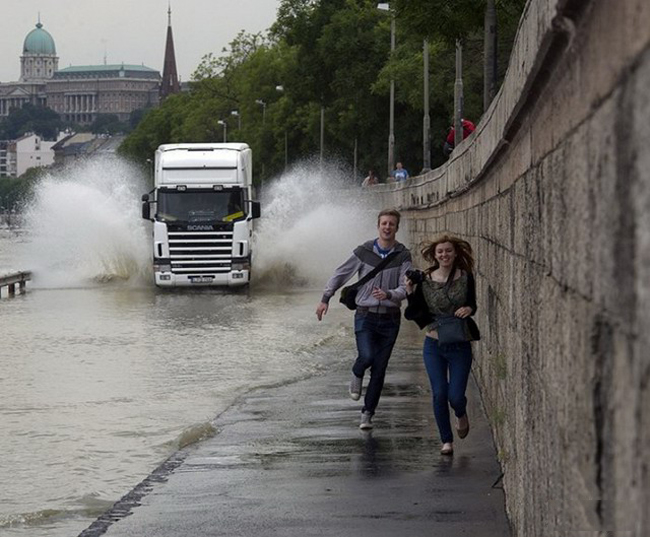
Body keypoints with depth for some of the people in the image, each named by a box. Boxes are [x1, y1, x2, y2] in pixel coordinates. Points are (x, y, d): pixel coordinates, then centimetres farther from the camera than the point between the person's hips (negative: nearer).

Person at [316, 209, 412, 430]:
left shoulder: (403, 256, 0)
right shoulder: (364, 252, -1)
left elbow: (405, 288, -7)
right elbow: (341, 274, 9)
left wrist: (388, 294, -27)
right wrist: (325, 299, 8)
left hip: (390, 318, 1)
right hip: (365, 315, -1)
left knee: (379, 369, 3)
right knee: (366, 356, -22)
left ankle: (367, 414, 13)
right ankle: (357, 375, 13)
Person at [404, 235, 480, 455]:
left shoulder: (465, 277, -4)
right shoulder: (425, 280, -3)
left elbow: (472, 305, 5)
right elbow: (413, 313, 0)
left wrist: (468, 309, -18)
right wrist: (410, 292, -16)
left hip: (459, 346, -1)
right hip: (434, 345, 1)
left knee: (456, 395, -4)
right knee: (439, 394, -1)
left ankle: (461, 415, 33)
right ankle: (446, 440, 16)